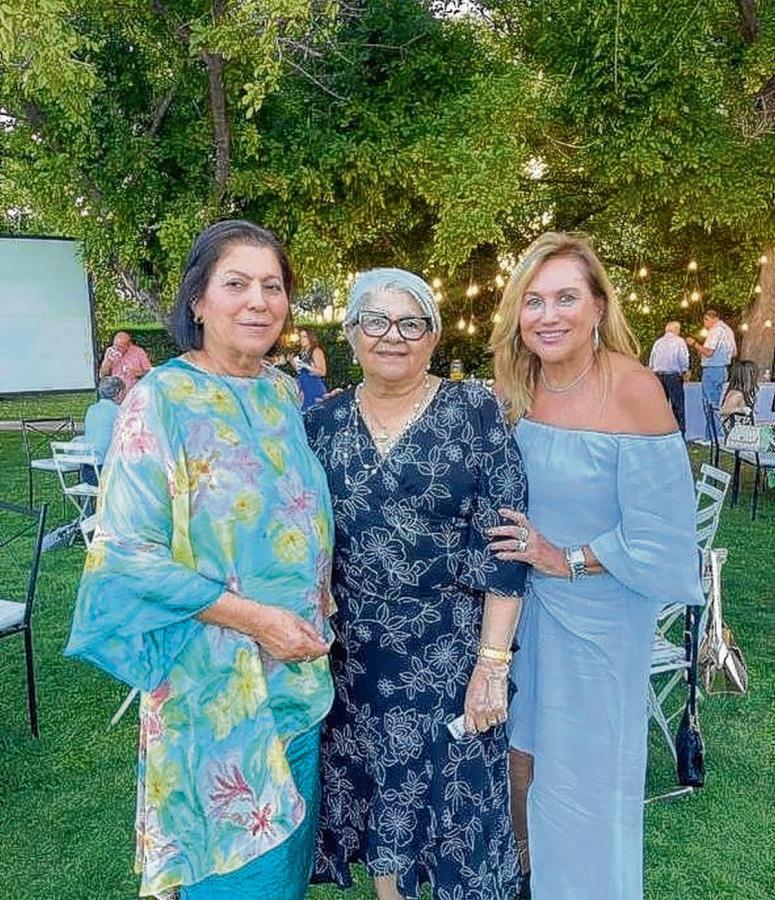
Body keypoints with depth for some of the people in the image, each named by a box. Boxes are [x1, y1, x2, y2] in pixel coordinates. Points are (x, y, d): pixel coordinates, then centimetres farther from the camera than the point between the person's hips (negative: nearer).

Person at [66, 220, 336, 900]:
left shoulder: (286, 394, 4)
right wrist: (254, 618, -20)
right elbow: (127, 552, -17)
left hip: (299, 664, 6)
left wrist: (315, 618, 5)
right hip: (214, 679, -5)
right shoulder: (161, 400, -15)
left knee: (290, 838, 22)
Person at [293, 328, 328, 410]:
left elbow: (322, 372, -13)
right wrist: (293, 363, 6)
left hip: (314, 388, -7)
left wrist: (306, 366, -21)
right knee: (304, 412, 3)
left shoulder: (316, 351, -7)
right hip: (303, 388, 7)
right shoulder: (302, 352, 14)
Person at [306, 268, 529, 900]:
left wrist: (493, 662, -14)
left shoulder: (475, 411, -9)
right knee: (376, 795, 19)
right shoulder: (322, 423, 1)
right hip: (353, 657, 3)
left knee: (457, 800, 13)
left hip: (450, 654, -3)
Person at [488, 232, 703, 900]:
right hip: (526, 598, 5)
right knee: (521, 749, 21)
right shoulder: (520, 386, -4)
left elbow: (661, 534, -19)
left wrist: (568, 560, -14)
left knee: (583, 773, 14)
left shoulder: (633, 389, -21)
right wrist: (519, 551, -3)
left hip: (600, 608, -5)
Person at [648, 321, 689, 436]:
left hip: (658, 375, 4)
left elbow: (651, 362, 10)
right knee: (678, 406, 0)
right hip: (673, 375, -4)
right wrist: (685, 373, 6)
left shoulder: (657, 342, 11)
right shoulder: (679, 341, -2)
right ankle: (680, 434, -2)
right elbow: (684, 359, -7)